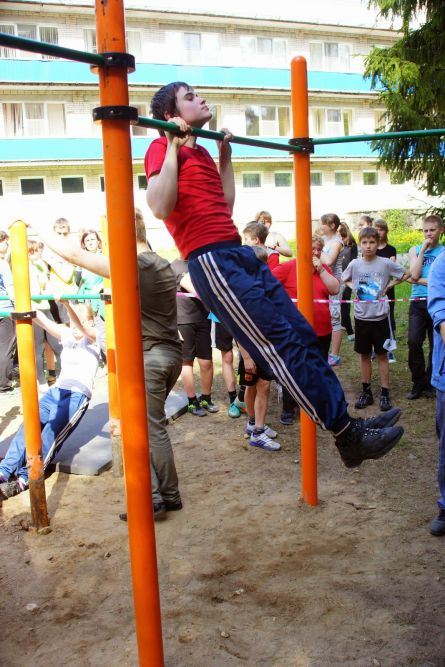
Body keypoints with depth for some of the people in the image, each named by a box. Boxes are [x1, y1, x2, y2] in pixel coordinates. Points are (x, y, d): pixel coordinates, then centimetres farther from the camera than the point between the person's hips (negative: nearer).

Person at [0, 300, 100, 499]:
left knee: (51, 432, -23)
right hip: (56, 390, 5)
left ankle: (24, 479, -29)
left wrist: (66, 304, -38)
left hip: (78, 395, -5)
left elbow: (80, 325, -19)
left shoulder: (92, 338, 3)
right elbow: (44, 321, 3)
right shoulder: (66, 336, 18)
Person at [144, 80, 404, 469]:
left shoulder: (200, 152, 25)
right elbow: (161, 209, -17)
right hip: (212, 261, -9)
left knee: (303, 336, 5)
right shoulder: (162, 149, -1)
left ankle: (347, 422, 11)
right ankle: (348, 435, -7)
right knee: (282, 344, -12)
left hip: (241, 254, 10)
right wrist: (174, 147, -14)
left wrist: (225, 155, 27)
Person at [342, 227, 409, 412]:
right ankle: (366, 392, 21)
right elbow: (344, 279, 16)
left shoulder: (386, 263, -8)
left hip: (380, 316, -2)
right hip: (361, 316, 2)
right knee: (364, 355, 11)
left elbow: (406, 274, 6)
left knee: (382, 355, 6)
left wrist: (389, 286, -1)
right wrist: (354, 287, 0)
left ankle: (385, 394, 13)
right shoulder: (355, 264, -2)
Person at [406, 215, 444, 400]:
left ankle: (429, 383, 22)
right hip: (417, 303, 1)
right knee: (413, 342, -12)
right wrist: (423, 249, -5)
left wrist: (420, 280, -7)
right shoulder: (415, 250, 10)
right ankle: (418, 383, 4)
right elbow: (414, 275, -6)